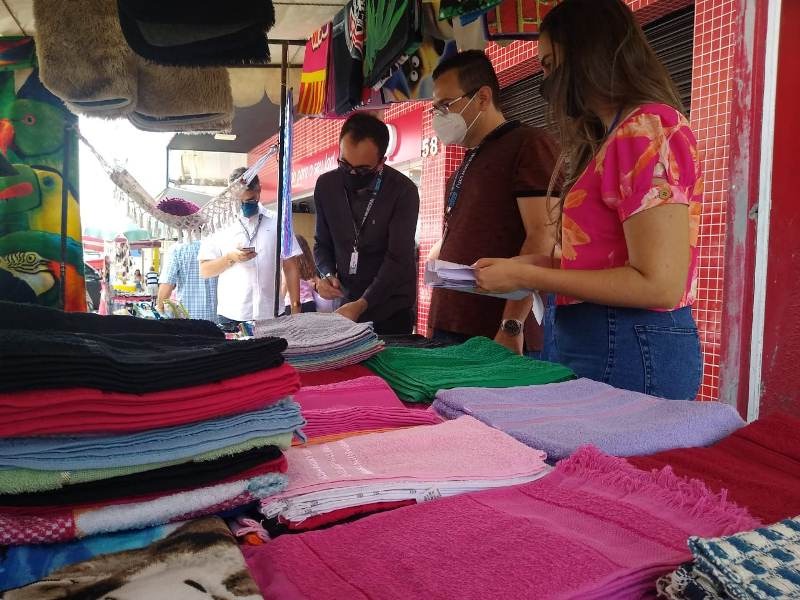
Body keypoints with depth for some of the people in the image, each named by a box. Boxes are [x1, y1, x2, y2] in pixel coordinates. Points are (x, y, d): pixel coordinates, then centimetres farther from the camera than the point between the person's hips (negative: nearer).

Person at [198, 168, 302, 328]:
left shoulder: (277, 223, 6)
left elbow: (290, 268, 6)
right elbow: (204, 271, 4)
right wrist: (230, 258, -13)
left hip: (271, 315, 0)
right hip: (231, 316, 0)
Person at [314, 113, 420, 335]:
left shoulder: (403, 191, -16)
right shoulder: (326, 185, -2)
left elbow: (398, 258, -20)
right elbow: (322, 243, 9)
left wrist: (362, 305, -29)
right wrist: (327, 274, -12)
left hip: (390, 310, -4)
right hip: (345, 304, 4)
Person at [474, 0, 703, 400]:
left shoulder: (645, 128, -14)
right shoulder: (621, 135, 16)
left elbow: (659, 286, -20)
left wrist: (525, 276, -15)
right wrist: (531, 264, 4)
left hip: (628, 352, -9)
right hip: (606, 345, 9)